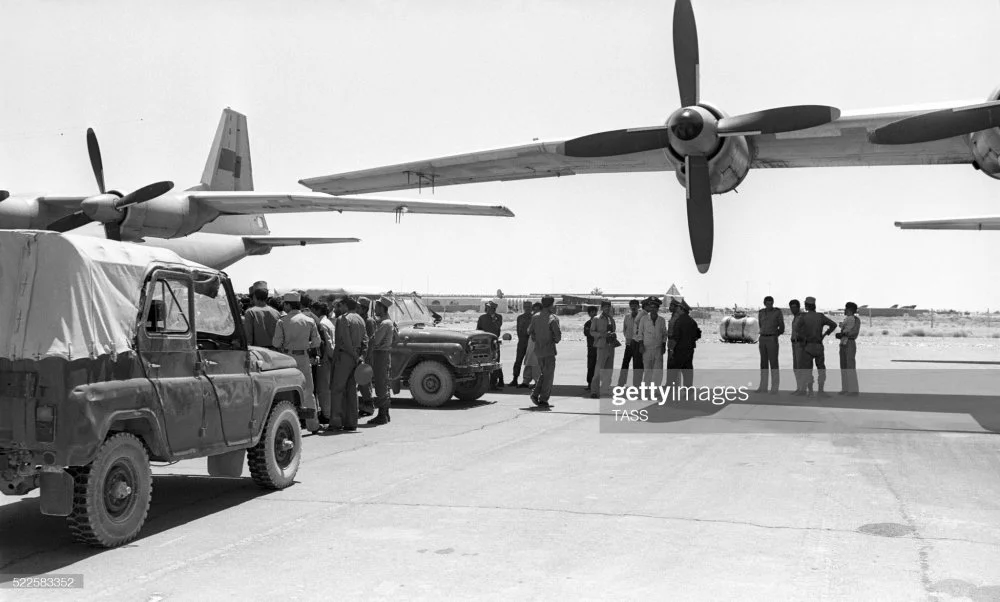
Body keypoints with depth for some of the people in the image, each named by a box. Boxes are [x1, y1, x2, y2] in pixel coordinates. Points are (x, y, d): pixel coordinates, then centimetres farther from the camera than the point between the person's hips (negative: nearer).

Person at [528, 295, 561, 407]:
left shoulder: (535, 317, 3)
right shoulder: (553, 319, -14)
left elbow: (529, 331, 10)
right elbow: (558, 335, -16)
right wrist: (555, 341, 5)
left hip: (538, 350, 6)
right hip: (549, 351, -6)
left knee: (543, 374, 20)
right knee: (548, 376, 3)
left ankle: (535, 394, 6)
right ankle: (543, 400, 4)